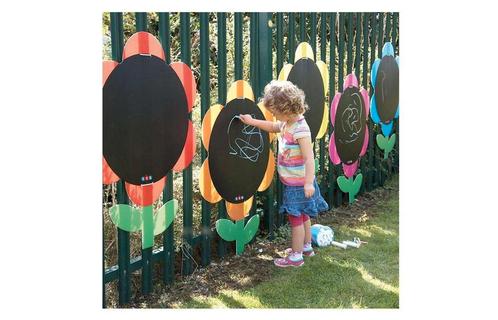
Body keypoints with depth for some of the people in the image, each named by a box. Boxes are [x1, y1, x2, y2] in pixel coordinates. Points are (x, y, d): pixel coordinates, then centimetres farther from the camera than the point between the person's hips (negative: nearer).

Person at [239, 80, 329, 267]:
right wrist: (252, 122, 21)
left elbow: (309, 158, -29)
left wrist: (309, 182, -33)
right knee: (302, 216, 22)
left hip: (298, 184, -9)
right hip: (292, 182, 9)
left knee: (296, 218, 1)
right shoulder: (286, 124, 3)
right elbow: (272, 127, 26)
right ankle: (306, 246, 38)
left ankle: (296, 256, 12)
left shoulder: (300, 129, -25)